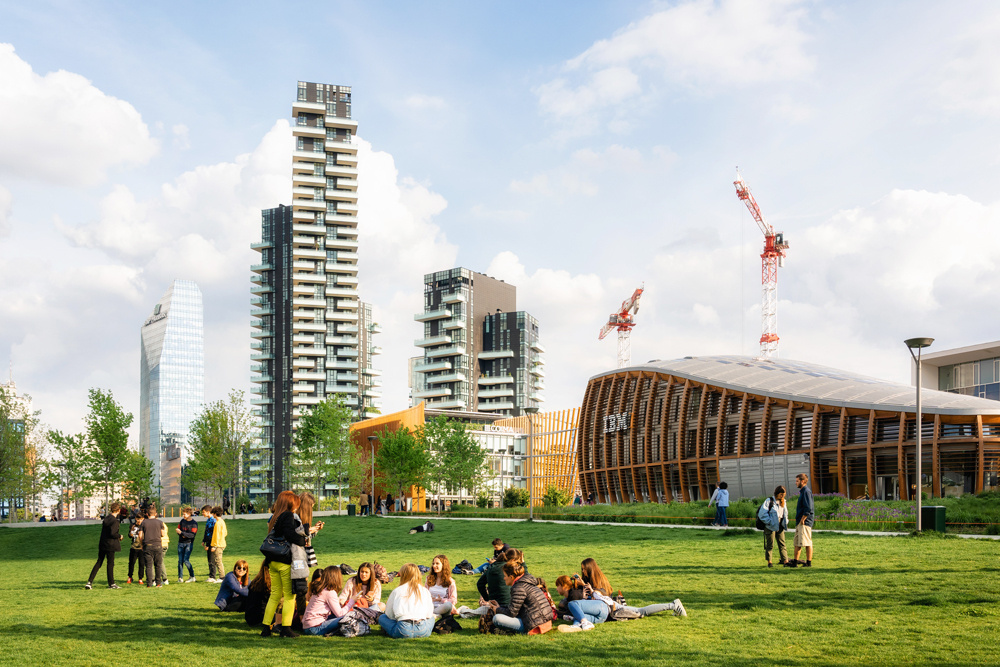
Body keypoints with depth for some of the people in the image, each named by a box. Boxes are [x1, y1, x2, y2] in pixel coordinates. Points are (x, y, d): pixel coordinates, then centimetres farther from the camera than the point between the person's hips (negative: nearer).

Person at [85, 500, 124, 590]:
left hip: (102, 544, 7)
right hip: (110, 545, -7)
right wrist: (119, 536, -6)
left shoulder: (106, 518, 7)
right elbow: (112, 533, -25)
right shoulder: (115, 521, -18)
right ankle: (111, 583, 12)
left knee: (99, 562, 12)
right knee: (110, 564, 3)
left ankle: (89, 582, 6)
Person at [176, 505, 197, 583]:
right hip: (181, 543, 5)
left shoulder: (194, 523, -6)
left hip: (189, 543, -5)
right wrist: (182, 535, -8)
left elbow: (192, 535, -14)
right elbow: (178, 529, 13)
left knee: (186, 560, -13)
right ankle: (180, 578, 5)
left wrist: (182, 533, -22)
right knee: (180, 560, 1)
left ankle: (192, 577, 0)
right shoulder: (182, 521, 10)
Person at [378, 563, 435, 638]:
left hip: (404, 631, -1)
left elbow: (389, 615, 12)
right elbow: (429, 614, 15)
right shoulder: (425, 591, 11)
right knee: (432, 617, 36)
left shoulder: (396, 591, 6)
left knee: (382, 617, 25)